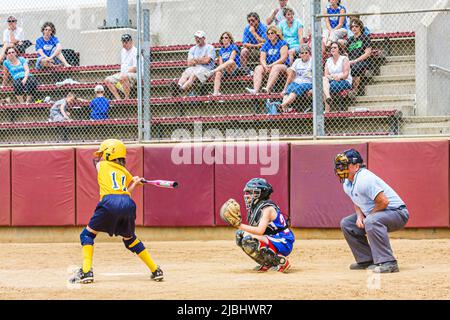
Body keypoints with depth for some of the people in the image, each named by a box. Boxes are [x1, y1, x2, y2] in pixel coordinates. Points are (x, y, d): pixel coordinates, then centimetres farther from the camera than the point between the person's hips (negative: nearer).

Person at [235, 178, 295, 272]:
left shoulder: (267, 208, -17)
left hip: (283, 243, -10)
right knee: (240, 234, 9)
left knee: (248, 240, -29)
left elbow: (260, 231, -30)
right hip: (271, 240, 10)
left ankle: (281, 261, -15)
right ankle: (266, 263, 10)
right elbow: (253, 230, 9)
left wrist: (240, 225, -32)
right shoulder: (255, 207, 11)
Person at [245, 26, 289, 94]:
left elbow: (283, 58, -12)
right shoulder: (266, 44, 13)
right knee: (258, 68, -21)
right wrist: (265, 66, -17)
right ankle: (255, 90, -42)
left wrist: (271, 65, -18)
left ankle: (268, 88, -54)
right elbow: (262, 58, 5)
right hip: (268, 66, 5)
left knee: (276, 68, -37)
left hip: (283, 65, -5)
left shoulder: (282, 43, -2)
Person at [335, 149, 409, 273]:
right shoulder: (347, 184, 5)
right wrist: (359, 216, -2)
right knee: (346, 223, 11)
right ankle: (366, 260, 13)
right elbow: (357, 202, 20)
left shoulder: (364, 180, -26)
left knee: (371, 221, -38)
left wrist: (367, 217, -16)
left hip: (397, 213, -11)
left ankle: (388, 262, -36)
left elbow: (383, 202, -29)